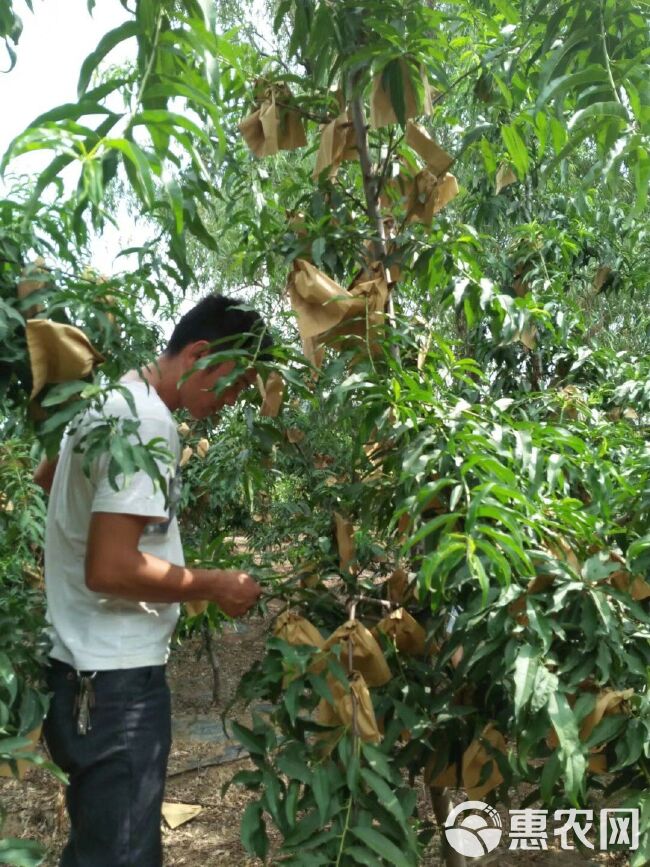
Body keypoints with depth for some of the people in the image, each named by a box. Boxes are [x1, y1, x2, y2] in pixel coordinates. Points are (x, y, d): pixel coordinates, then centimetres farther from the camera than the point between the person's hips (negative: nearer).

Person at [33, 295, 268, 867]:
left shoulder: (111, 400, 10)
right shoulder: (149, 426, -21)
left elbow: (44, 479, 26)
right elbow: (110, 570, -27)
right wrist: (215, 585, -15)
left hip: (87, 667, 10)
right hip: (116, 677, -10)